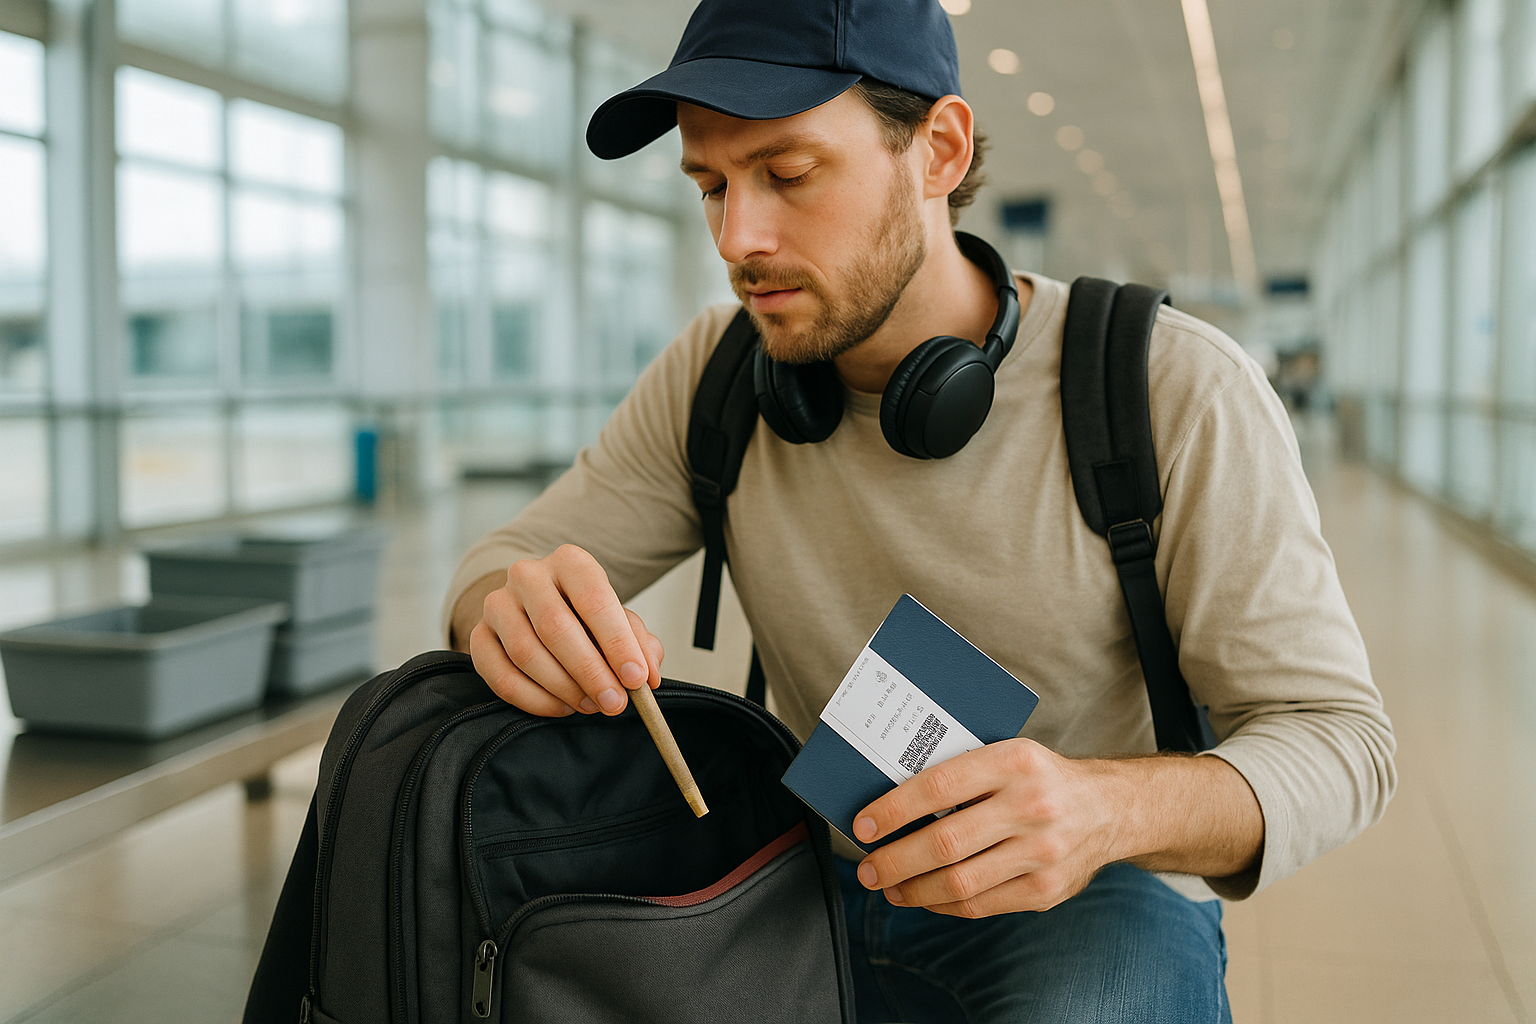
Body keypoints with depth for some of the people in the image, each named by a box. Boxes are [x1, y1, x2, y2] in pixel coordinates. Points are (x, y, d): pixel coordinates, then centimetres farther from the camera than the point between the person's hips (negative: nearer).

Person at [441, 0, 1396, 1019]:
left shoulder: (1178, 395, -18)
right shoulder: (716, 374, -6)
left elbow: (1338, 737, -15)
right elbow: (500, 566, -1)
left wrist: (1110, 807, -38)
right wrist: (519, 617, -28)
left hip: (1096, 903, -2)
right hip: (823, 883, 3)